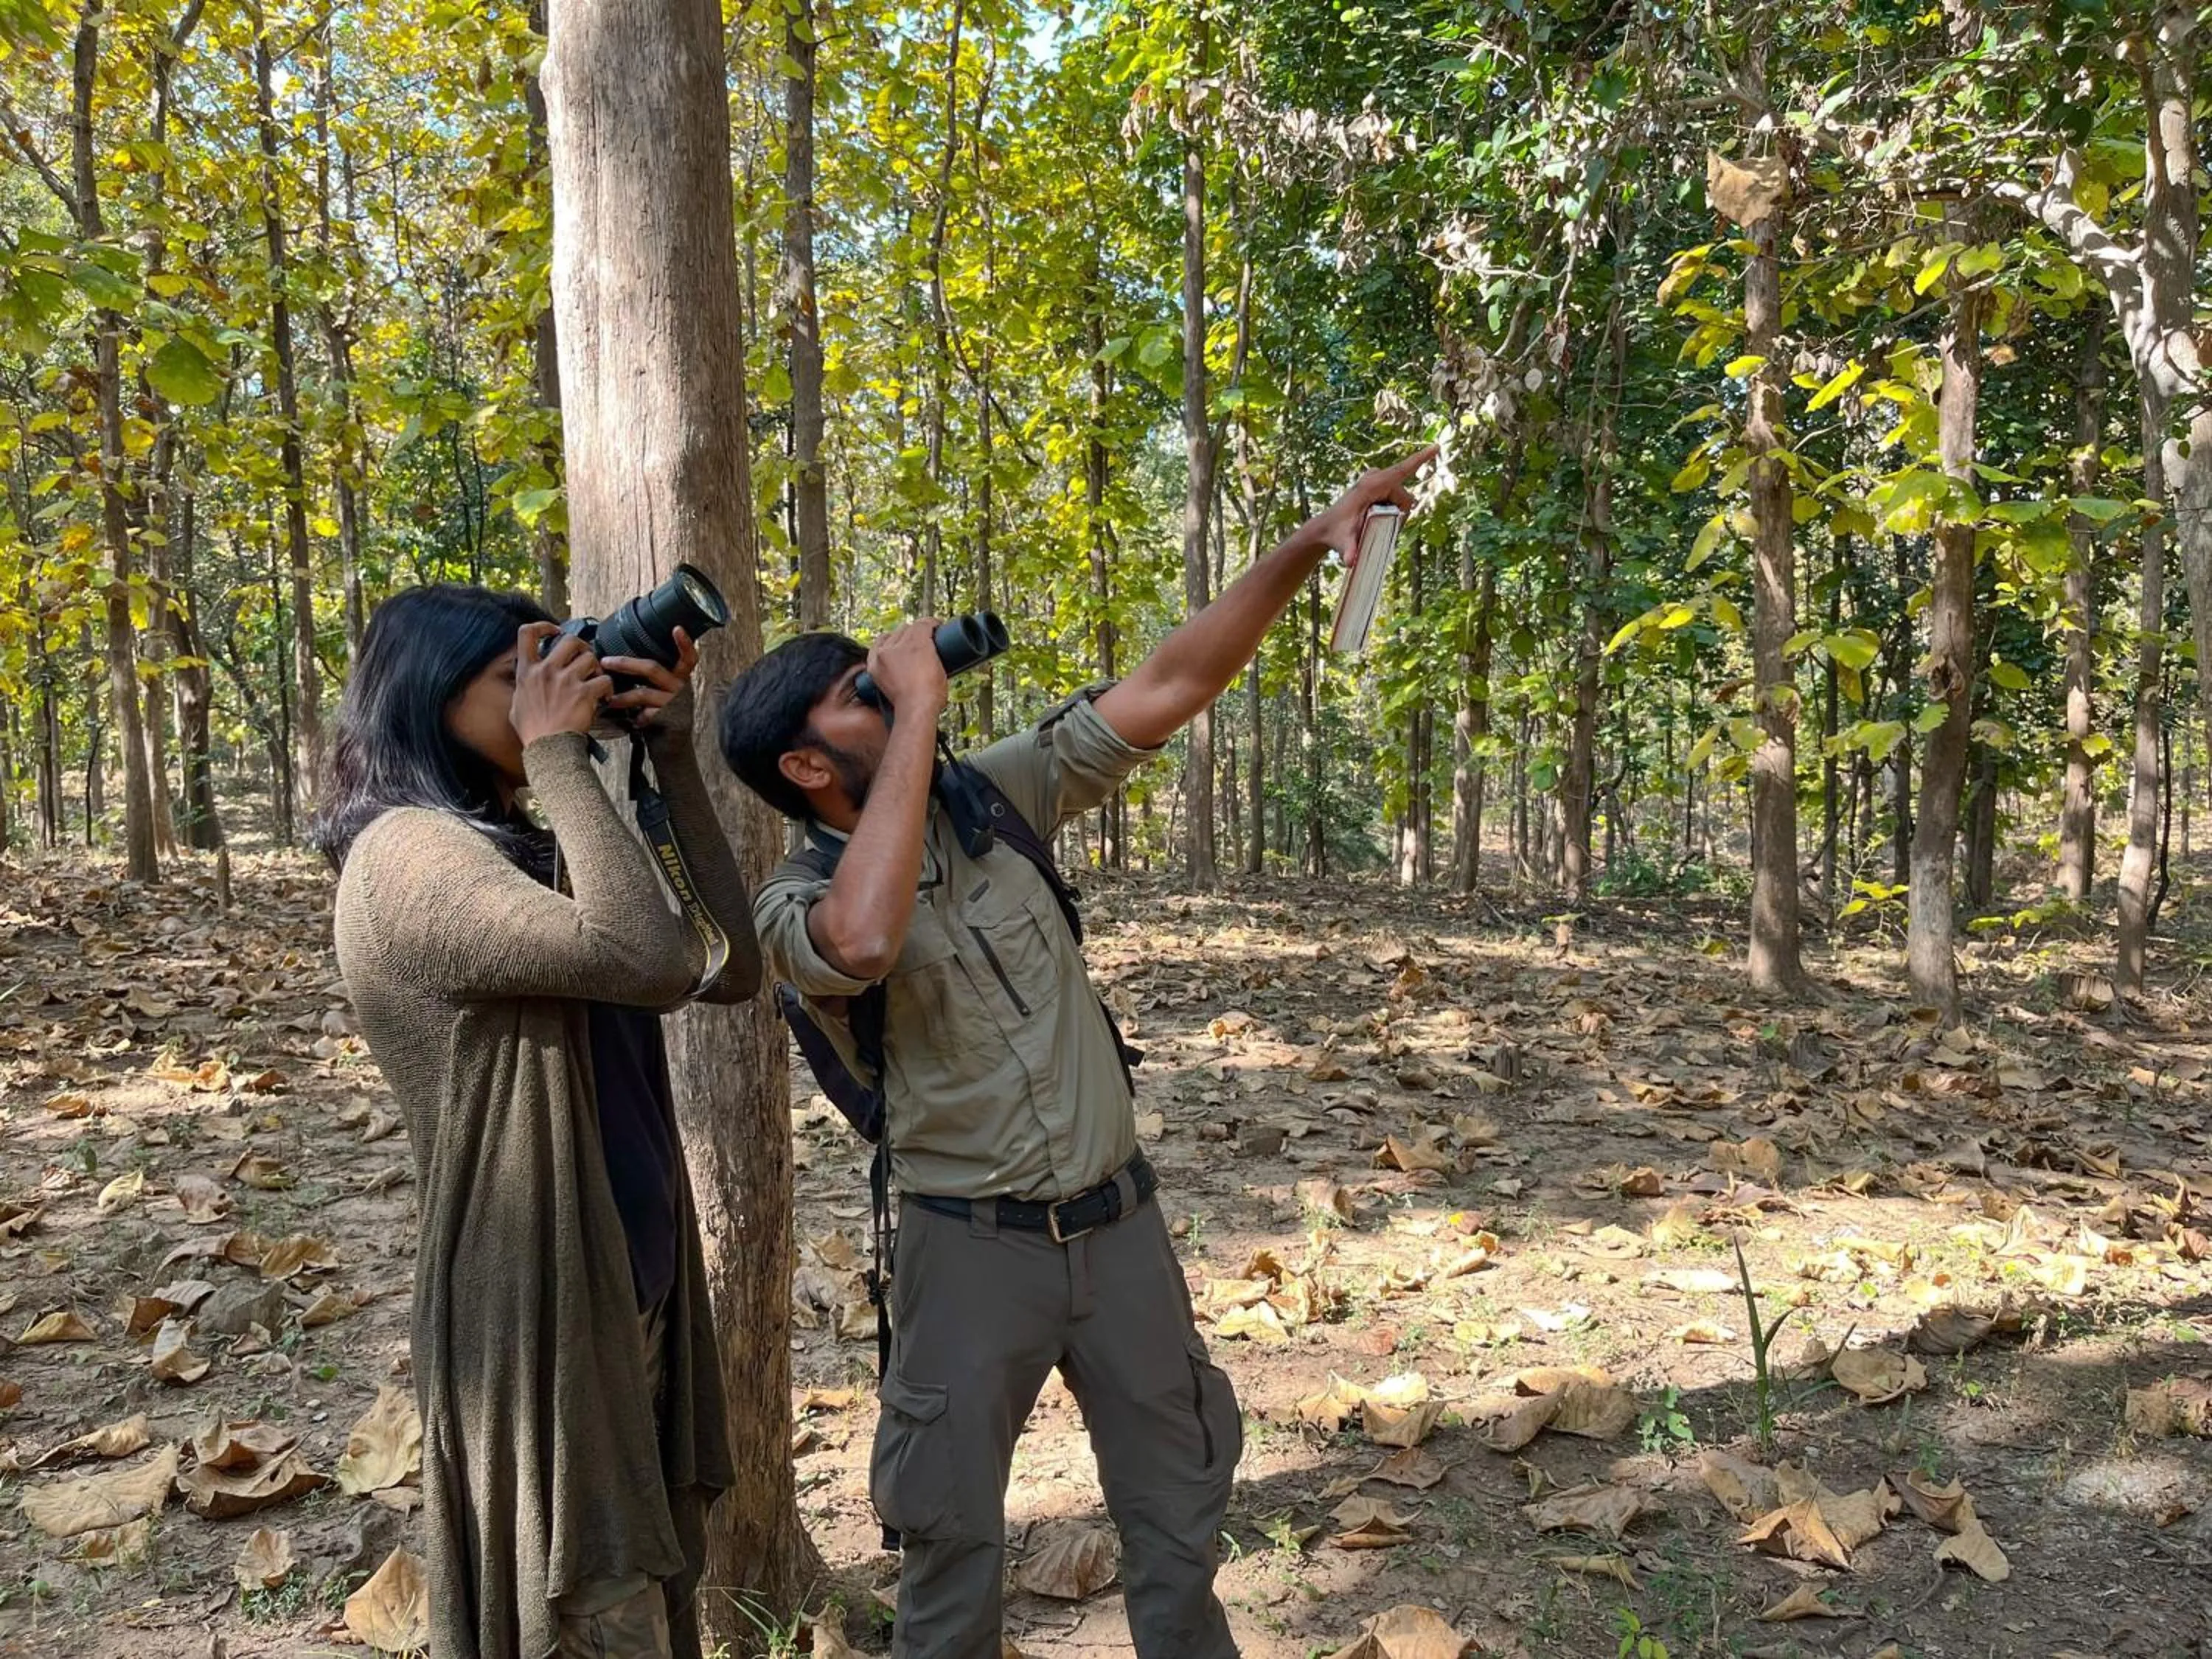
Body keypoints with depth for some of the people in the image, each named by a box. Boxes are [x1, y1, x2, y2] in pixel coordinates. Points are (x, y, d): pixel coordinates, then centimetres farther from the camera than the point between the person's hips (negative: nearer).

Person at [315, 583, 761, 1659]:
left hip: (623, 1294, 9)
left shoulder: (519, 851, 9)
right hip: (536, 1308, -9)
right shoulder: (409, 855, -18)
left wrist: (673, 764, 0)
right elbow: (648, 957, -33)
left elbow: (730, 966, 3)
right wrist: (556, 750, -22)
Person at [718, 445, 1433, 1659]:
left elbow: (1170, 689, -3)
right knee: (953, 1548, 14)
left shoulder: (988, 796, -1)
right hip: (973, 1246, -3)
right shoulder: (794, 906, -12)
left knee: (1179, 1517, 17)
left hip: (1119, 1222, 4)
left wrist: (1305, 546, -12)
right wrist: (921, 711, -30)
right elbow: (868, 940, -38)